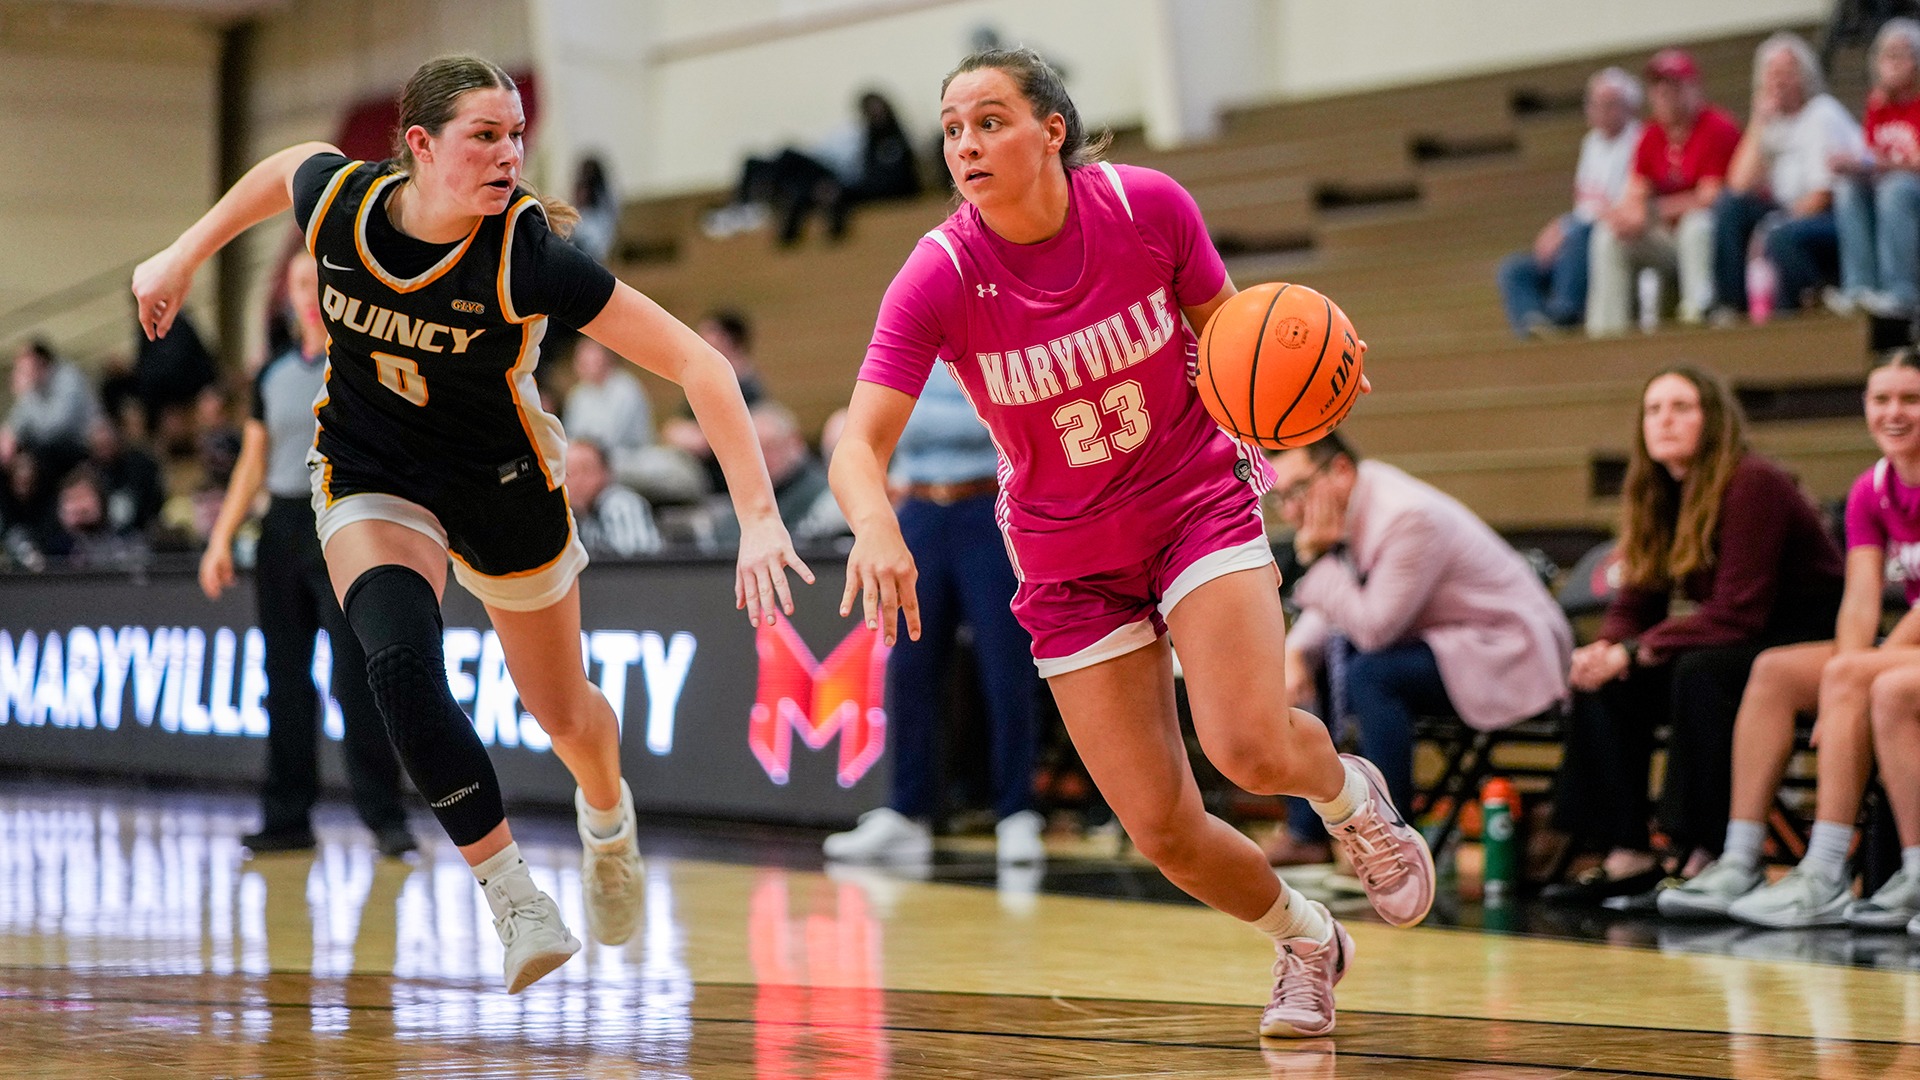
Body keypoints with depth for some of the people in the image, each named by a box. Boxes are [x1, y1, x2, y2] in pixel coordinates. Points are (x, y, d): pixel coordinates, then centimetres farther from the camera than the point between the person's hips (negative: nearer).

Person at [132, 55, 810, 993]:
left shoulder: (527, 253, -31)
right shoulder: (339, 198, -21)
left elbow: (694, 363, -32)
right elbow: (281, 167, 6)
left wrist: (758, 519, -39)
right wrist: (184, 256, 12)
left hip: (504, 483, -1)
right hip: (369, 479, 1)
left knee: (562, 711, 14)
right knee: (399, 663, -28)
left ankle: (607, 814, 52)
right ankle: (514, 899, -18)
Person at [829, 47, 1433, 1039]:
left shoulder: (1148, 205, -16)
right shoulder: (938, 277, -19)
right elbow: (858, 446, -24)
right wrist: (875, 526, -46)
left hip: (1199, 503, -1)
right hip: (1068, 562, 1)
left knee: (1251, 749, -24)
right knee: (1162, 831, -3)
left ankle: (1350, 795, 14)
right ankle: (1306, 942, 28)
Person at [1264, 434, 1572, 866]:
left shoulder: (1410, 517, -26)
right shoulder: (1349, 506, 2)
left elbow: (1372, 627, -28)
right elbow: (1329, 608, 13)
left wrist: (1320, 554, -22)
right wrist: (1296, 654, -6)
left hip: (1509, 653, -10)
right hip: (1442, 639, 10)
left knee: (1367, 676, -31)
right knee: (1306, 668, 7)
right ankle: (1305, 833, 7)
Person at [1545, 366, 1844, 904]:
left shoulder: (1753, 484, -20)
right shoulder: (1658, 494, 5)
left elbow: (1737, 613, -26)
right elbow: (1636, 601, 6)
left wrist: (1634, 653, -24)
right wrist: (1606, 648, -17)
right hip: (1739, 644, 8)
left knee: (1699, 672, -34)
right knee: (1602, 683, -11)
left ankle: (1713, 856, -28)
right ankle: (1627, 855, -12)